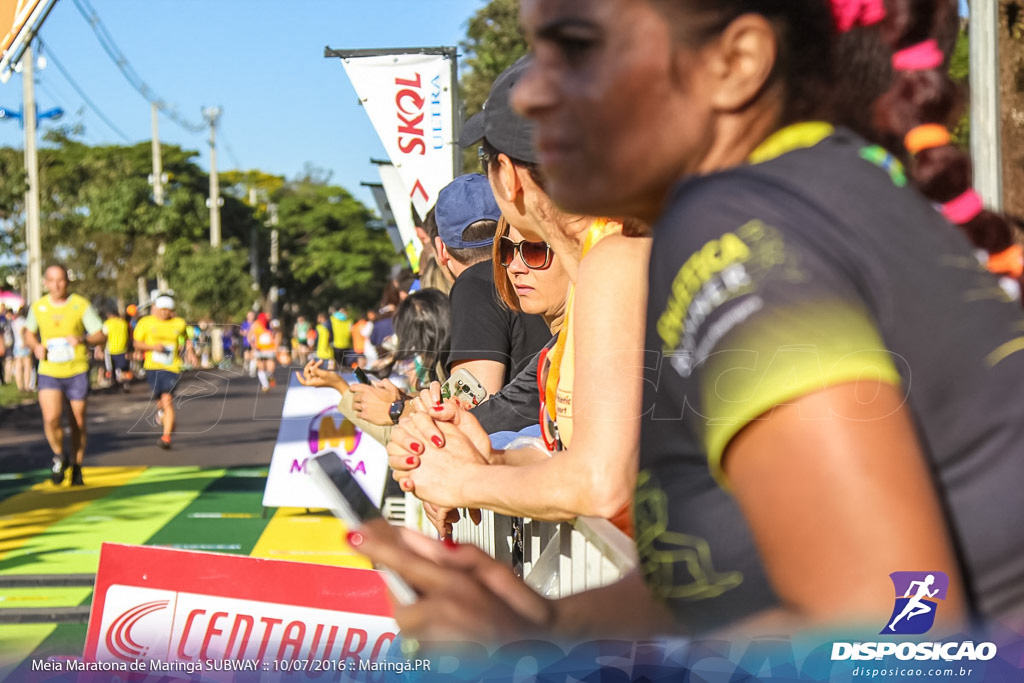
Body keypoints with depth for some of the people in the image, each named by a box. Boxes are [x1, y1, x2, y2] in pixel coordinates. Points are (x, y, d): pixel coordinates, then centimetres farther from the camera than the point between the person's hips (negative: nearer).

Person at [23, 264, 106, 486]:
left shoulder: (81, 305, -4)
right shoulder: (38, 307, 3)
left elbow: (101, 336, -3)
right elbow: (29, 334, 19)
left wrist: (82, 339, -23)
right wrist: (36, 346, -3)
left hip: (77, 371, -1)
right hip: (49, 372, 1)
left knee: (78, 422, 7)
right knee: (51, 418, -17)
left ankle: (76, 467, 27)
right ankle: (59, 457, 11)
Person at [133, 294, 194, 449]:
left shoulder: (179, 323, 6)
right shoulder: (145, 323, 3)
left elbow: (186, 339, 25)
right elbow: (137, 344, 4)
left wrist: (189, 351, 6)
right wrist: (153, 346, -13)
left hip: (172, 368, -1)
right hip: (152, 367, 1)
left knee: (167, 400, -15)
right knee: (160, 400, 9)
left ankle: (166, 437, -15)